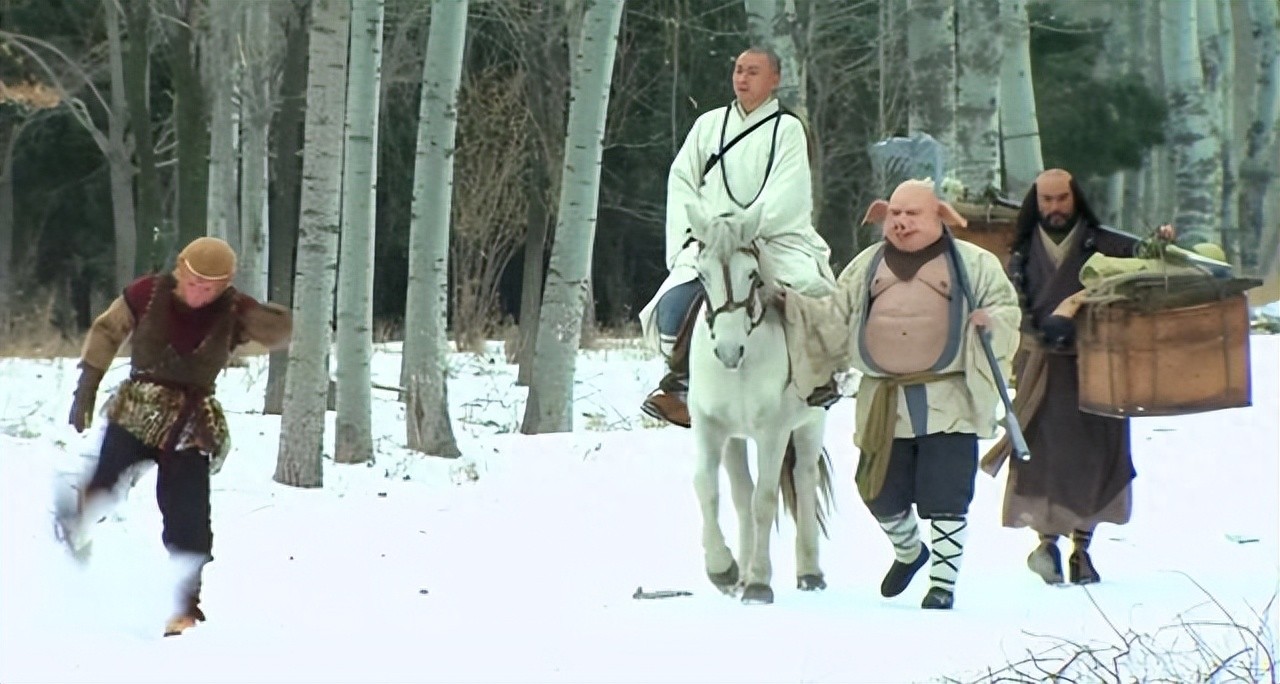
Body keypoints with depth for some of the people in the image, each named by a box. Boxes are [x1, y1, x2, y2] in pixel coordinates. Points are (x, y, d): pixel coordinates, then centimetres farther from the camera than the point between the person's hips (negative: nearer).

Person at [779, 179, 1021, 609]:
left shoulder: (974, 264, 4)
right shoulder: (867, 267, 13)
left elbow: (1007, 308, 4)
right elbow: (834, 322, 14)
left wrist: (991, 322, -17)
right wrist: (793, 306, 2)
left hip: (949, 401, -3)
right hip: (885, 404, 4)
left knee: (944, 497, -5)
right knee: (882, 493, 10)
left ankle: (944, 581, 10)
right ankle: (908, 552, 40)